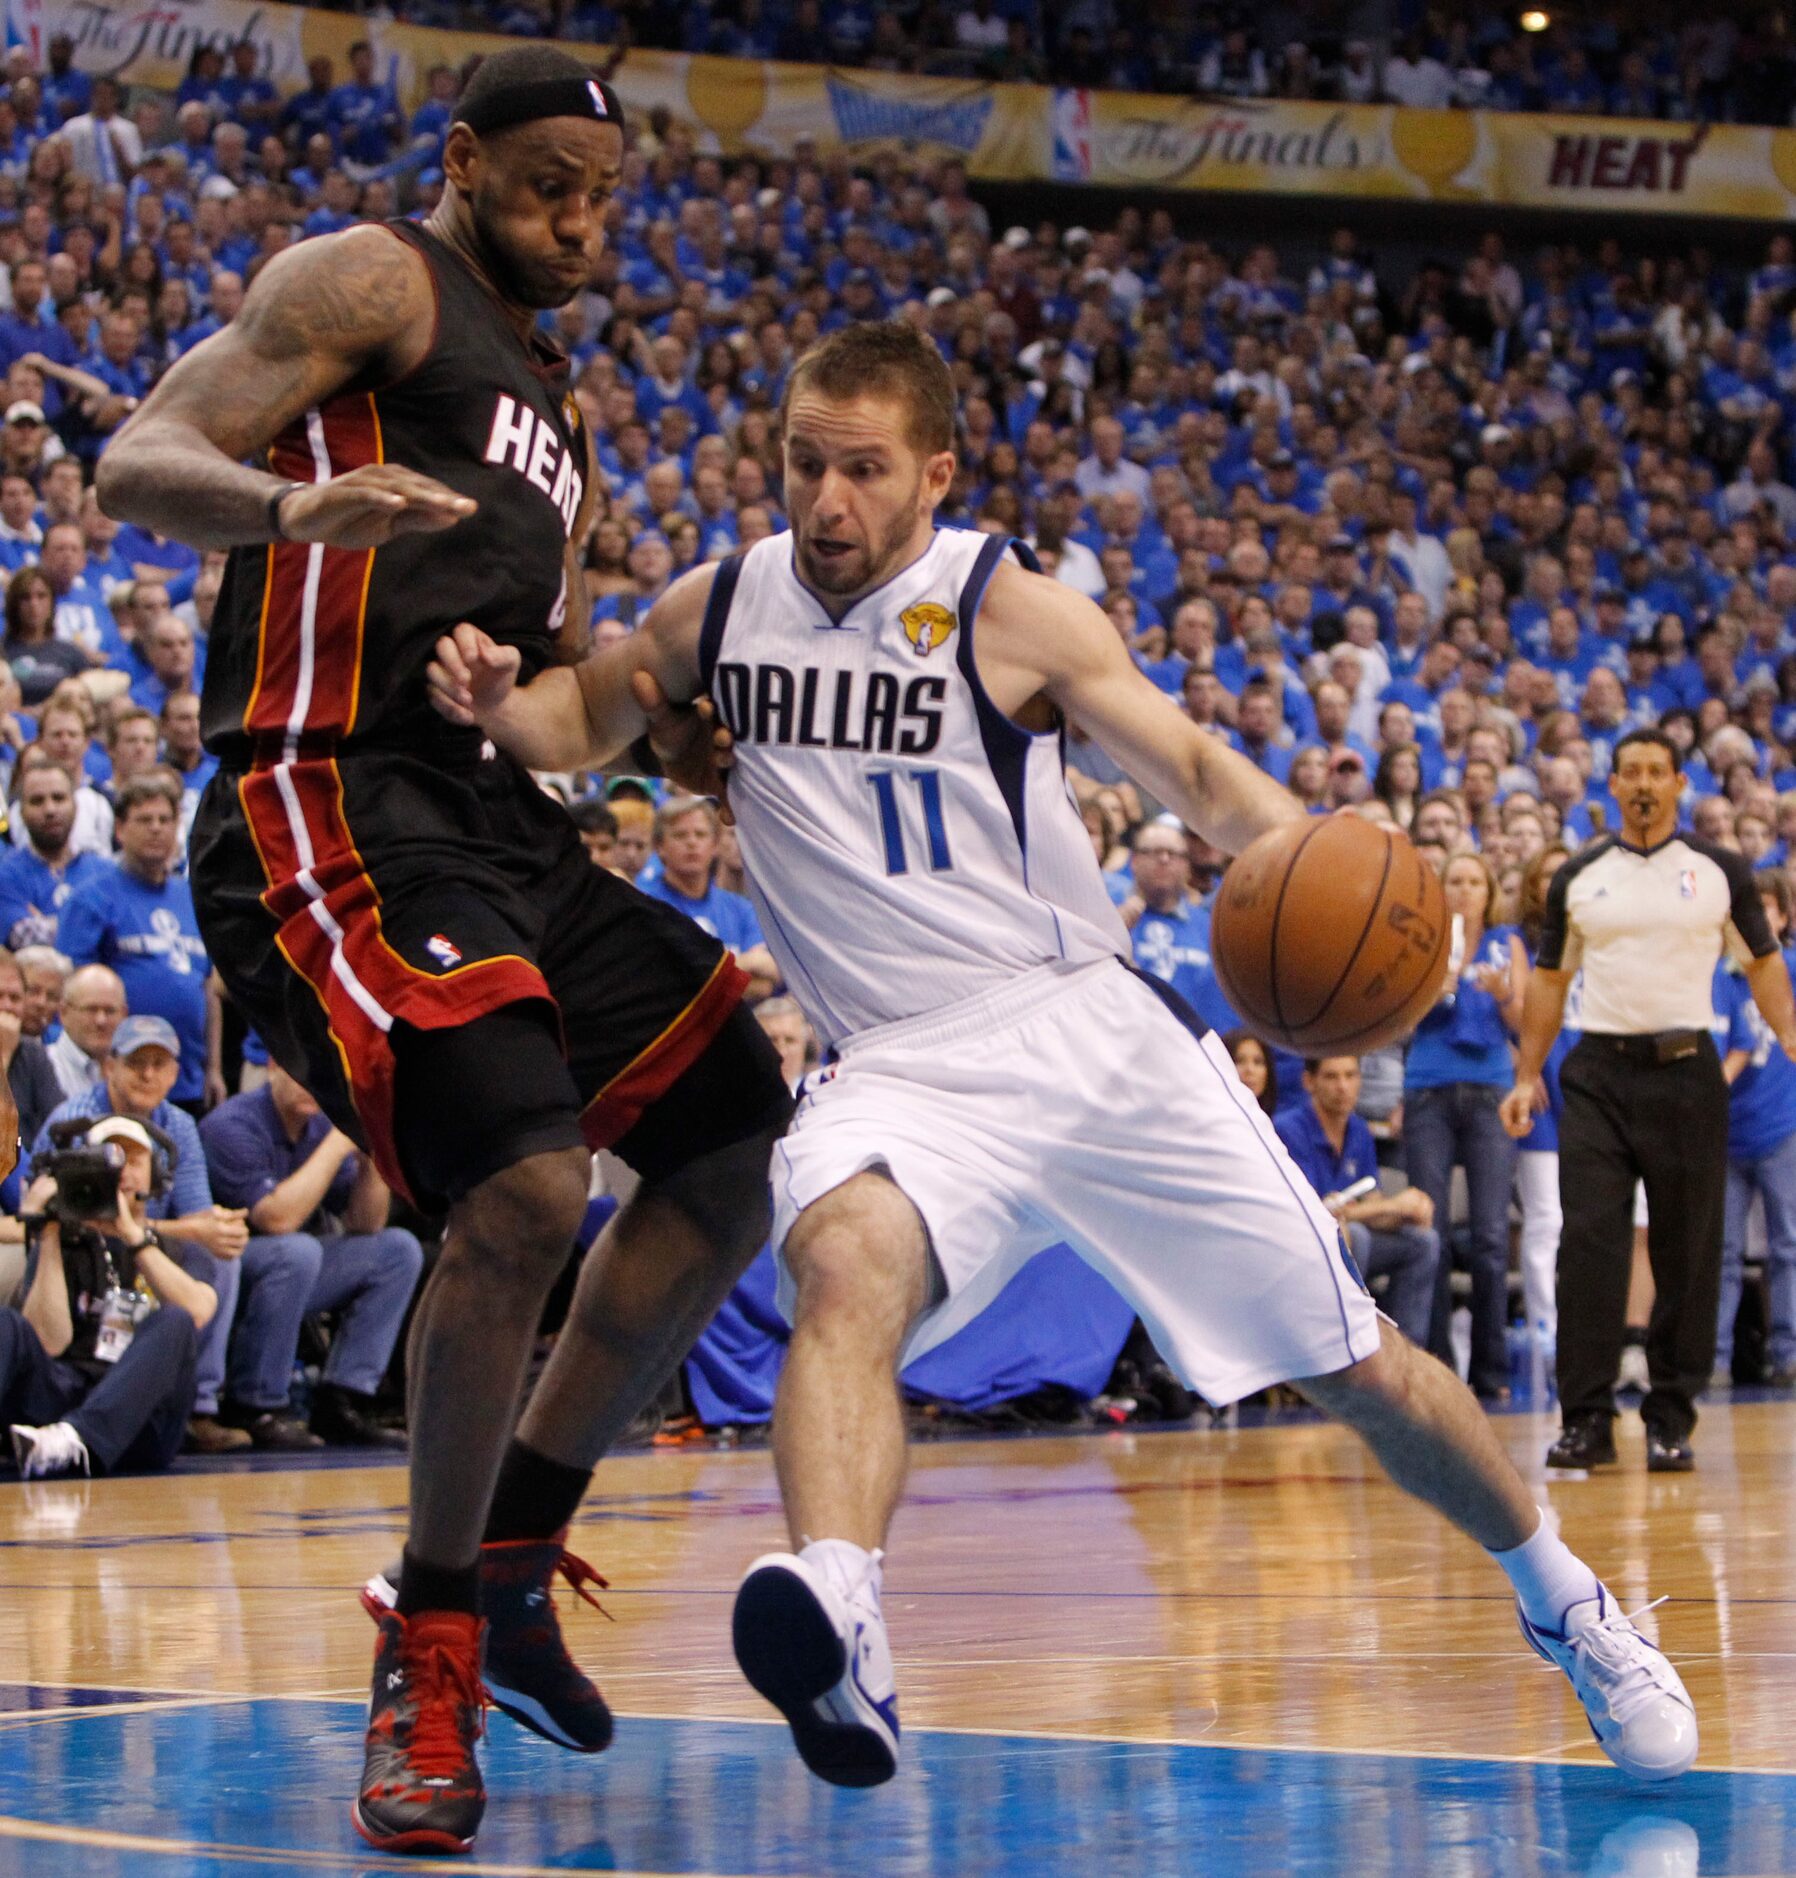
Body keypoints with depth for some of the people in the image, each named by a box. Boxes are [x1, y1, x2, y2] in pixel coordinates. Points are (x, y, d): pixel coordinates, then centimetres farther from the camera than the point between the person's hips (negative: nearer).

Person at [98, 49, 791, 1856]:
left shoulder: (550, 397, 26)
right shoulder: (367, 285, -1)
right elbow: (140, 463, -14)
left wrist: (671, 710, 14)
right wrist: (290, 506, -35)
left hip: (498, 827, 10)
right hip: (332, 814, -10)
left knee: (743, 1142, 12)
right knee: (524, 1187, -26)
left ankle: (510, 1557, 19)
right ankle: (431, 1652, -9)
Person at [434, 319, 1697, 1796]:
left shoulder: (1006, 611, -6)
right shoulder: (722, 609, 4)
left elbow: (1186, 764, 0)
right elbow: (583, 721, 18)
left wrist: (1291, 836, -21)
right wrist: (496, 702, -6)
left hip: (1092, 1026, -1)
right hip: (905, 1069, 1)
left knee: (1356, 1369, 4)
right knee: (843, 1266, -36)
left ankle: (1563, 1602, 30)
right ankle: (839, 1631, -60)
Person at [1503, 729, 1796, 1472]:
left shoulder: (1720, 872, 5)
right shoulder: (1578, 877, 8)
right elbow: (1549, 979, 13)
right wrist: (1527, 1075, 8)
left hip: (1686, 1070, -1)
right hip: (1598, 1071, 1)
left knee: (1687, 1254, 1)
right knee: (1589, 1244, -7)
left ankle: (1671, 1421, 8)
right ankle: (1586, 1420, -5)